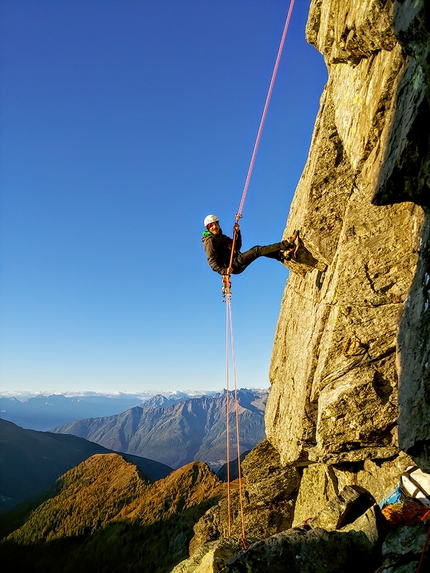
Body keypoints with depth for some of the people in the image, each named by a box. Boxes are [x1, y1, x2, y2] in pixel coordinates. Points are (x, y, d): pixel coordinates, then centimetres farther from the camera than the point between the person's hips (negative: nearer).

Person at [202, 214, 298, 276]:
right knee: (257, 250, -18)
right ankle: (287, 243, -19)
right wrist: (223, 270, -31)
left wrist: (237, 232, 9)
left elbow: (237, 247, 22)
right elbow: (212, 261, -16)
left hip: (237, 263, 9)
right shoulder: (210, 241, -4)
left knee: (257, 250, 0)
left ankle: (284, 255, -12)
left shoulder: (221, 236, 24)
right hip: (233, 265, -9)